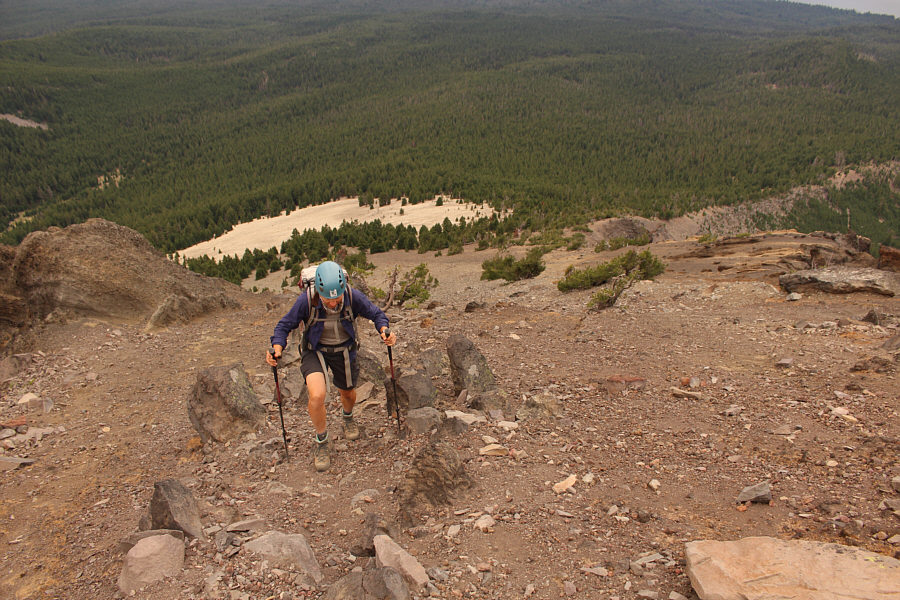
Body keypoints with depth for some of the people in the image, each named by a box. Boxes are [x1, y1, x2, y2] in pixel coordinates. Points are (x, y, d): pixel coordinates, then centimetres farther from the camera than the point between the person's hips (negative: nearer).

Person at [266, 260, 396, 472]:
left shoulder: (353, 297, -26)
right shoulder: (306, 301, -28)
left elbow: (376, 313, -10)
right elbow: (285, 325, -15)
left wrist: (384, 330, -31)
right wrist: (277, 349, -32)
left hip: (344, 351, 2)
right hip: (315, 351, -2)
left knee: (348, 394, 21)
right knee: (317, 396, -23)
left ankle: (348, 417, 60)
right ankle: (321, 442, 5)